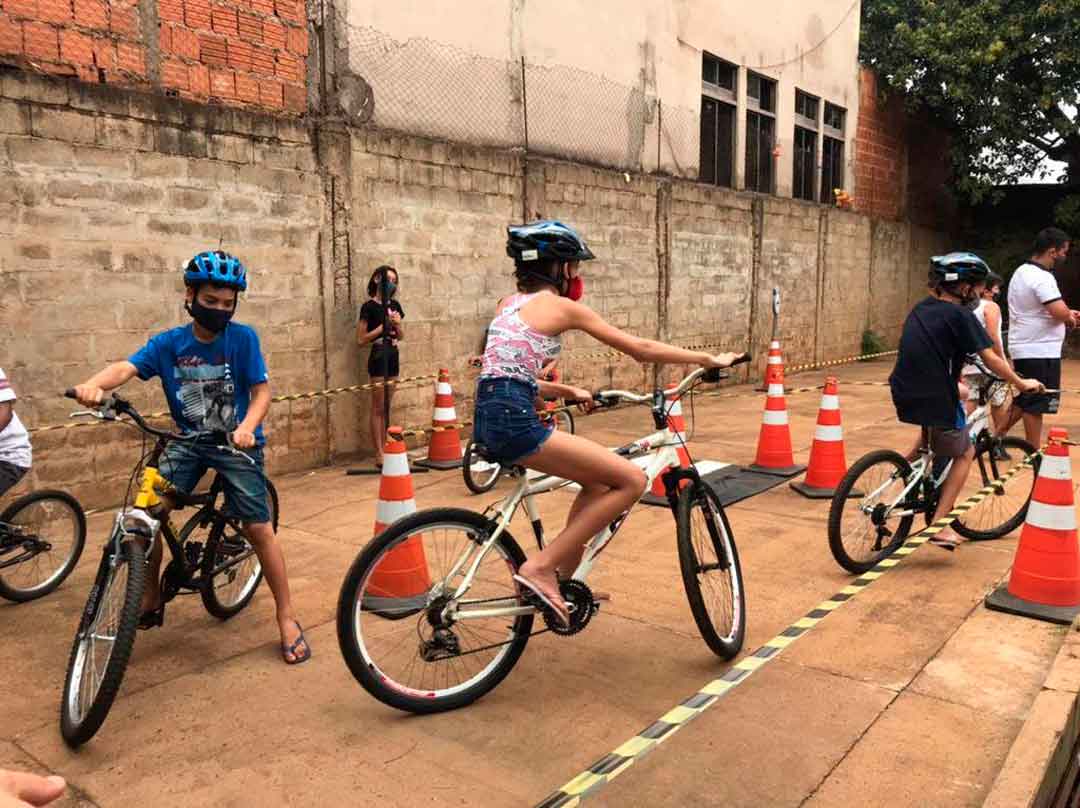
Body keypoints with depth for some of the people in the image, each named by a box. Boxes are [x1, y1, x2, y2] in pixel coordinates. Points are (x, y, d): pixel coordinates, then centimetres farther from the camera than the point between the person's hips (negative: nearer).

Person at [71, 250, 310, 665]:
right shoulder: (169, 343, -6)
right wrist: (94, 384, -43)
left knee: (259, 529, -7)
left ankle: (286, 618, 7)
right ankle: (151, 599, 14)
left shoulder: (243, 338, -11)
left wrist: (247, 427, -32)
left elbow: (261, 391, -12)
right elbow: (127, 367, -20)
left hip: (236, 442, -3)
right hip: (187, 440, 3)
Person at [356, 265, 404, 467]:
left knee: (387, 407, 10)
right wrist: (384, 325, -15)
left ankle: (385, 449, 15)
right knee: (378, 407, -3)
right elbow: (361, 339, -10)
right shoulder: (369, 306, -7)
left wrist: (397, 324, -5)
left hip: (393, 356, 6)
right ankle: (379, 454, 0)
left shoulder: (395, 305, 11)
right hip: (378, 356, -6)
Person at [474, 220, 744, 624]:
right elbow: (641, 349, 2)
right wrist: (709, 359, 12)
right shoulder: (562, 307, -2)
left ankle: (562, 580, 21)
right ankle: (540, 567, -6)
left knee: (600, 480, 21)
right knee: (631, 480, -6)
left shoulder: (510, 304, 20)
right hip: (514, 421, -9)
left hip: (489, 419, 9)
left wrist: (567, 392, 31)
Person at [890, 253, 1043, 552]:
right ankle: (939, 525, 9)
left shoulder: (920, 309, 13)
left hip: (903, 396, 6)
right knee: (964, 454, 15)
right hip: (936, 400, -6)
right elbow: (990, 360, -9)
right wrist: (1021, 383, 7)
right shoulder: (960, 315, -8)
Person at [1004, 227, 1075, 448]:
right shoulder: (1042, 277, -18)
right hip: (1040, 351, -10)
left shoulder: (1022, 272, 14)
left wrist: (1066, 315, 11)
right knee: (1036, 405, 0)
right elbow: (1060, 312, -27)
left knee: (1022, 401, 18)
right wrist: (1069, 315, -4)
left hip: (1024, 348, 10)